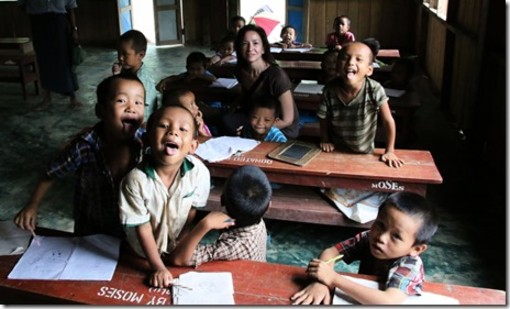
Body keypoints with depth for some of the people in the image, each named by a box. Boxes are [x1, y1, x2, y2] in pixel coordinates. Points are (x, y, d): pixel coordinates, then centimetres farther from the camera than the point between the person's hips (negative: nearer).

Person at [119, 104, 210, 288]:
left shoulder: (199, 173, -27)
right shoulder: (136, 179, -32)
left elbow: (192, 212, -9)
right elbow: (142, 227, -22)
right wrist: (158, 267, -20)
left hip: (179, 247, 2)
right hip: (145, 252, -2)